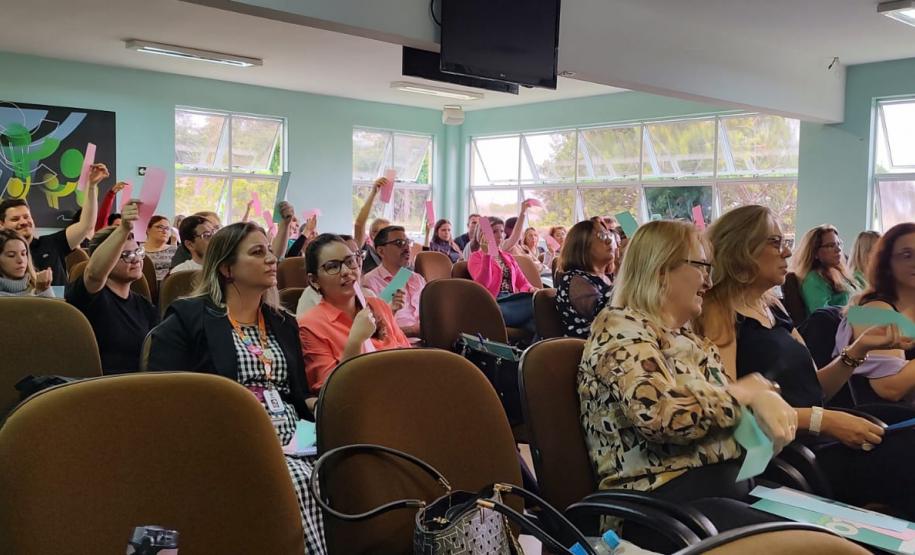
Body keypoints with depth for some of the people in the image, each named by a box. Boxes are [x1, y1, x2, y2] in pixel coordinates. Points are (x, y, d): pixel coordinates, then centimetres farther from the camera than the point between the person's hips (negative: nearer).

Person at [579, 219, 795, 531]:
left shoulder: (684, 336, 18)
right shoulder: (620, 327, -9)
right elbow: (660, 415, -25)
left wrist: (764, 397, -2)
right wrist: (745, 393, -11)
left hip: (729, 481, 9)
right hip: (667, 495, -8)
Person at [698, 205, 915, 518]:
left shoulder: (773, 307, 17)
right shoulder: (719, 312, -8)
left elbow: (815, 388, 18)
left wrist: (859, 349, 4)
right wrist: (822, 420, -20)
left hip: (816, 442, 8)